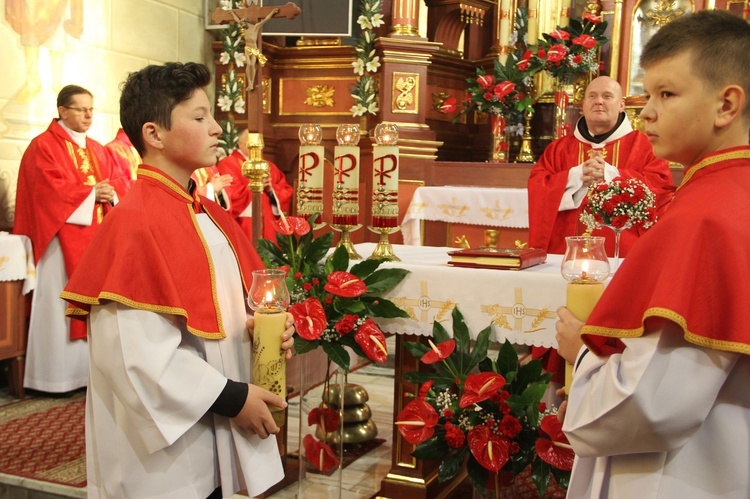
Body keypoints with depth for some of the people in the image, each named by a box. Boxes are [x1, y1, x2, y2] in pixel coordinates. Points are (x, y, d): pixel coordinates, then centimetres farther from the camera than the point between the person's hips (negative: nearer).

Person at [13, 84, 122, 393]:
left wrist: (110, 194, -9)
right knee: (61, 305, -4)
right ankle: (57, 374, 3)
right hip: (61, 242, -7)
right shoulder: (43, 146, -5)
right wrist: (91, 193, -12)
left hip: (96, 239, 7)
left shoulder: (98, 150, 17)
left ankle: (88, 367, 14)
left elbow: (115, 184, 13)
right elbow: (49, 191, -16)